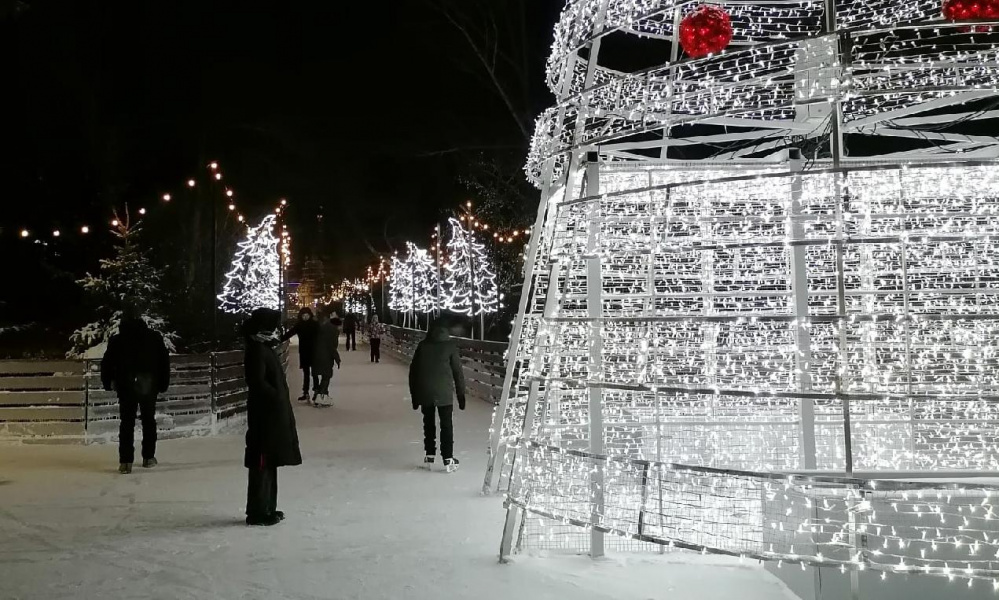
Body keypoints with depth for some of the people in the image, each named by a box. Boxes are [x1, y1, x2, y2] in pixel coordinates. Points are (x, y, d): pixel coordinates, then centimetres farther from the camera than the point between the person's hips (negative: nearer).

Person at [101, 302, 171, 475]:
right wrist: (163, 383, 6)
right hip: (149, 386, 1)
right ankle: (148, 457, 17)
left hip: (126, 388, -1)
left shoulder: (116, 340, -4)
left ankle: (125, 462, -4)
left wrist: (108, 383, 11)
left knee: (127, 423, 3)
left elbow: (107, 363, -3)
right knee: (149, 420, 15)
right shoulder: (154, 337, -2)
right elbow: (164, 362, 0)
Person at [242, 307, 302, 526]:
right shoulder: (257, 351, -15)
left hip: (273, 416, 10)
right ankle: (257, 512, 2)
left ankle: (267, 508, 23)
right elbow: (258, 383, -23)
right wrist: (277, 397, -15)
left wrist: (281, 399, 11)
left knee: (269, 463, 15)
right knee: (262, 464, -4)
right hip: (264, 416, -10)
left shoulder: (265, 349, 15)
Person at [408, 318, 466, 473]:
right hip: (444, 392, -2)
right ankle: (448, 459, 3)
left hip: (424, 392, 3)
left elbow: (413, 371, 9)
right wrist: (461, 395, 6)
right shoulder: (450, 345, 0)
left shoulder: (422, 345, 7)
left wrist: (414, 395, 16)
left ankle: (429, 457, 20)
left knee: (428, 423, 16)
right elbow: (457, 371, -1)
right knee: (446, 425, 5)